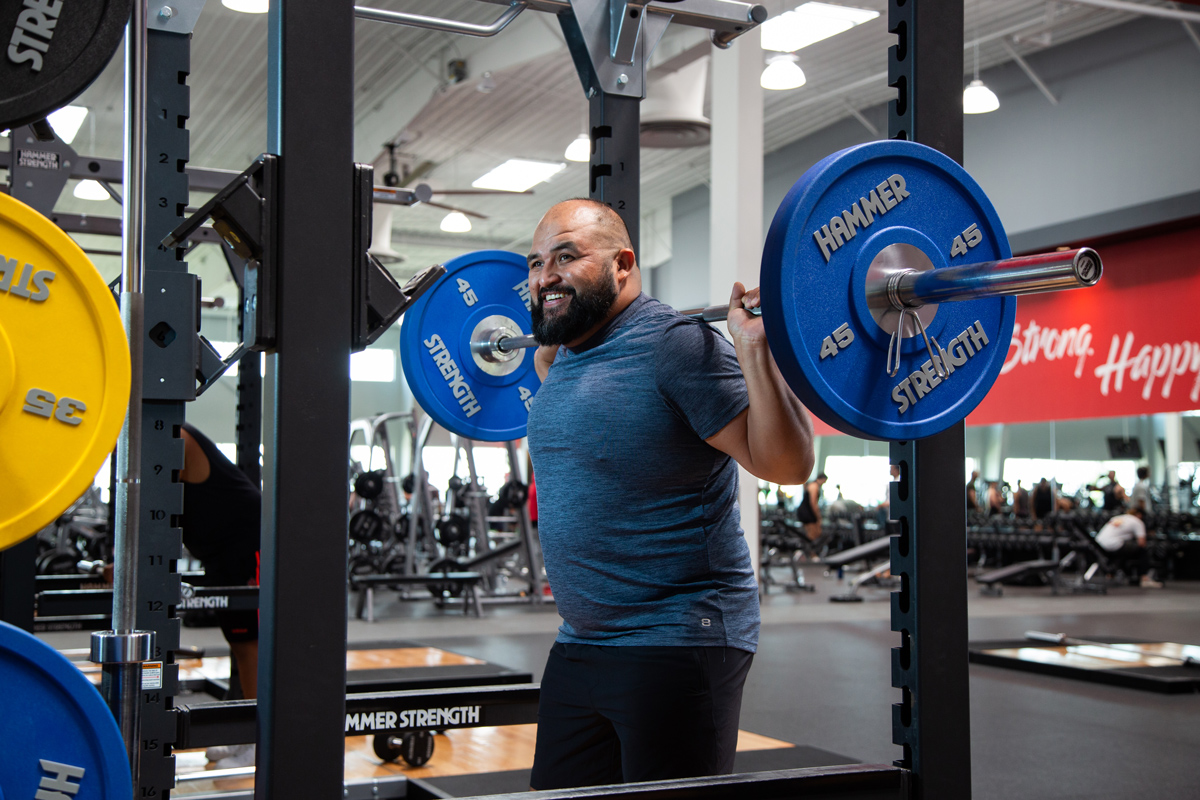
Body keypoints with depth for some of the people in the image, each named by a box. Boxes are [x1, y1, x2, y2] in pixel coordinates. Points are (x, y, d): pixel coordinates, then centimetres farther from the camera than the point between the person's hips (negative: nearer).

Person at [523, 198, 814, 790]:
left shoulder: (677, 346, -15)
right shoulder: (571, 355, 10)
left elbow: (785, 464, -19)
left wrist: (754, 350, -29)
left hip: (676, 645, -8)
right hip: (579, 645, 9)